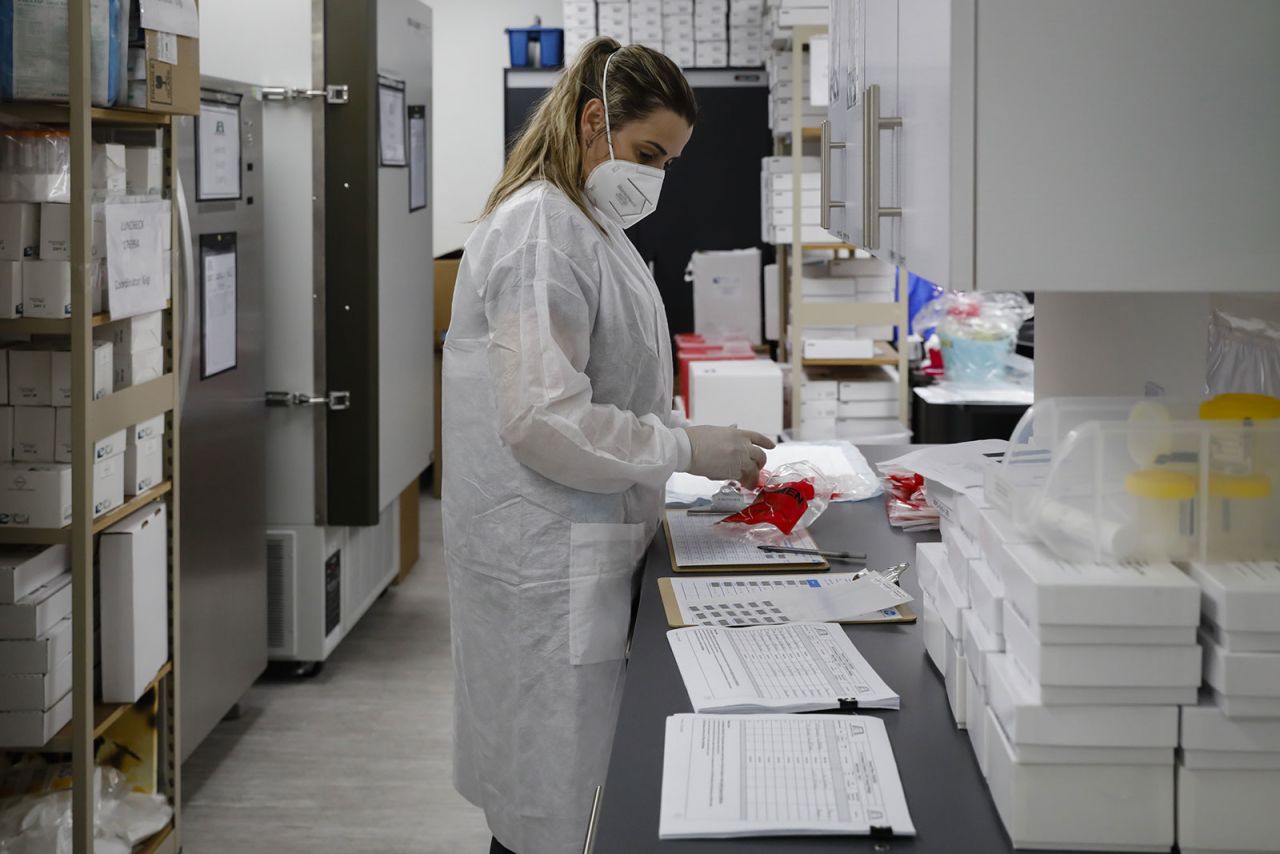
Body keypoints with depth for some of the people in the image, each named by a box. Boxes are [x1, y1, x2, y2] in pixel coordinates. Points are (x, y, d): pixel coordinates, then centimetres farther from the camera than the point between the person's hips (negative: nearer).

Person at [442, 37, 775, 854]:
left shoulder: (587, 224, 14)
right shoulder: (540, 229, -17)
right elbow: (543, 421, -22)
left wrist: (697, 436, 11)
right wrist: (688, 449, -17)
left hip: (580, 553, 10)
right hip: (546, 564, -10)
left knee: (539, 784, 16)